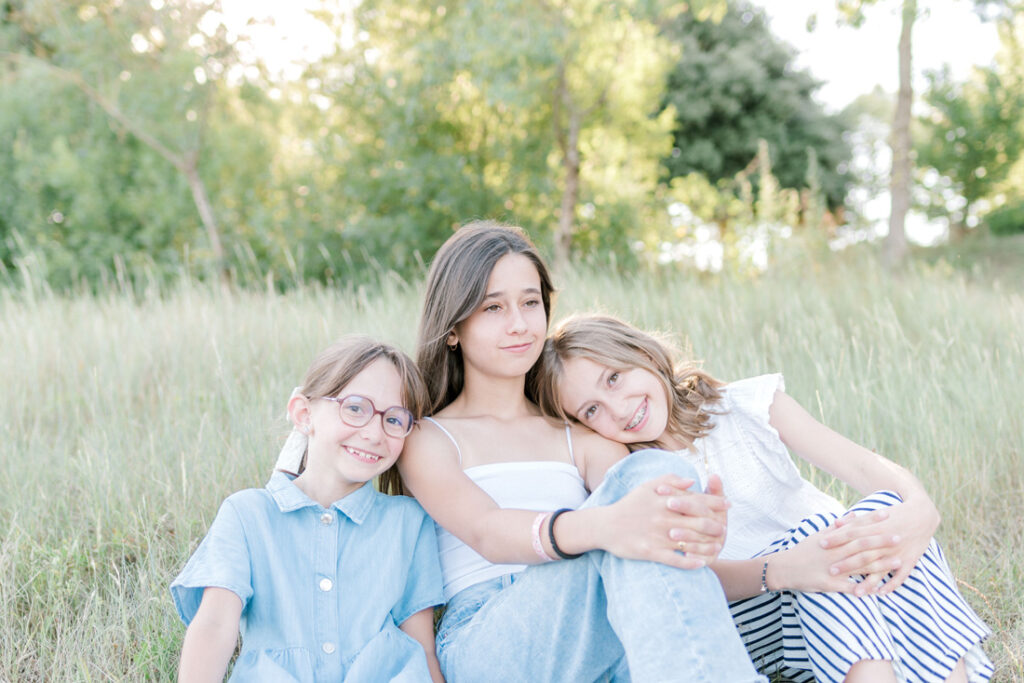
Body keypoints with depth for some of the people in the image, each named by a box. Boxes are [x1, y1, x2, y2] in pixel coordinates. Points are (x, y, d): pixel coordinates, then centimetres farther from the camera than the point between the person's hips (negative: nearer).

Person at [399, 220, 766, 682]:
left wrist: (698, 526, -28)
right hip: (483, 645, -3)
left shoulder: (581, 437, 21)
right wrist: (601, 526, -35)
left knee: (652, 471, -29)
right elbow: (486, 532, -12)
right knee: (647, 473, -27)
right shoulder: (425, 440, 9)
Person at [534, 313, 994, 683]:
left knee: (888, 507, -27)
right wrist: (781, 569, -37)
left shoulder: (746, 404, 2)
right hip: (756, 612, -3)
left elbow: (861, 464, -9)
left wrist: (919, 508, -32)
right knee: (815, 529, -31)